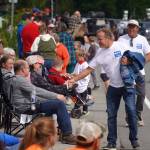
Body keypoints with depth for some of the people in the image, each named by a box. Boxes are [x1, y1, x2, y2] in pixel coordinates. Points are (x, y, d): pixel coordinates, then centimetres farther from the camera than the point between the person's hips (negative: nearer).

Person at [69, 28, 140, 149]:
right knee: (111, 115, 3)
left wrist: (128, 60, -22)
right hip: (113, 86, 4)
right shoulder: (100, 54, 0)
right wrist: (74, 79, -5)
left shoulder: (121, 46, -10)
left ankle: (134, 139, 9)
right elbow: (88, 69, 2)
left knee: (131, 111, -5)